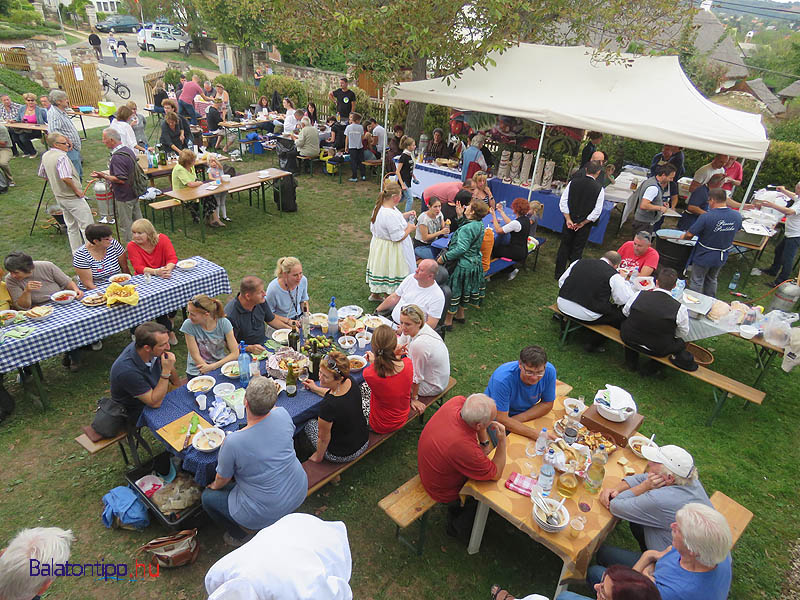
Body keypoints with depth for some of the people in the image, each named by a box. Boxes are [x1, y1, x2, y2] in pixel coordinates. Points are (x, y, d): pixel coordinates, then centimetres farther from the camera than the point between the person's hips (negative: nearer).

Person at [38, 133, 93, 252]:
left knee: (71, 226, 17)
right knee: (87, 225, -2)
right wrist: (77, 190, -19)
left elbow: (42, 175, 19)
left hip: (59, 196, 9)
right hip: (73, 197, -9)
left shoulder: (45, 156, 7)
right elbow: (66, 178, -32)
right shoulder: (62, 157, -22)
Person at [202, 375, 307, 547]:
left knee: (207, 497, 15)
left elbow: (223, 479, -8)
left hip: (266, 513, -6)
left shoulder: (233, 442, -29)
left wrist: (215, 486, 13)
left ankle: (239, 537, 27)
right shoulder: (282, 414, -18)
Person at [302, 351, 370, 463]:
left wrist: (318, 457, -2)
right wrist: (315, 389, 19)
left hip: (342, 456, -6)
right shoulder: (350, 381, -17)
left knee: (310, 424, 18)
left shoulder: (328, 405, -38)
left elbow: (323, 439, -21)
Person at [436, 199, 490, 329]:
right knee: (463, 290, 25)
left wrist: (444, 257, -26)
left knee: (454, 291, 5)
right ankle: (460, 315, 42)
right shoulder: (479, 225, 2)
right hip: (475, 263, 9)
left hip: (462, 265, -9)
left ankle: (448, 321, 17)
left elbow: (461, 249, -32)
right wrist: (460, 216, 12)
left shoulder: (467, 228, -26)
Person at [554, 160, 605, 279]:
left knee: (564, 246, 15)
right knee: (577, 250, 11)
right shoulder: (599, 189, -11)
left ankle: (559, 273, 22)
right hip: (584, 225, -1)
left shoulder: (573, 182, -6)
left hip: (570, 221, 2)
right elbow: (597, 211, -12)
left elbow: (563, 202, -8)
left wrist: (568, 219, -5)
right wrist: (582, 223, -5)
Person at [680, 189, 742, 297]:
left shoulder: (706, 217, -28)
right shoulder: (737, 216, -9)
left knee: (696, 282, 13)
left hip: (704, 257, -6)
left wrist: (683, 237, 0)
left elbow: (690, 234, -21)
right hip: (722, 257, 6)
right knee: (712, 280, 26)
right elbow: (737, 229, 10)